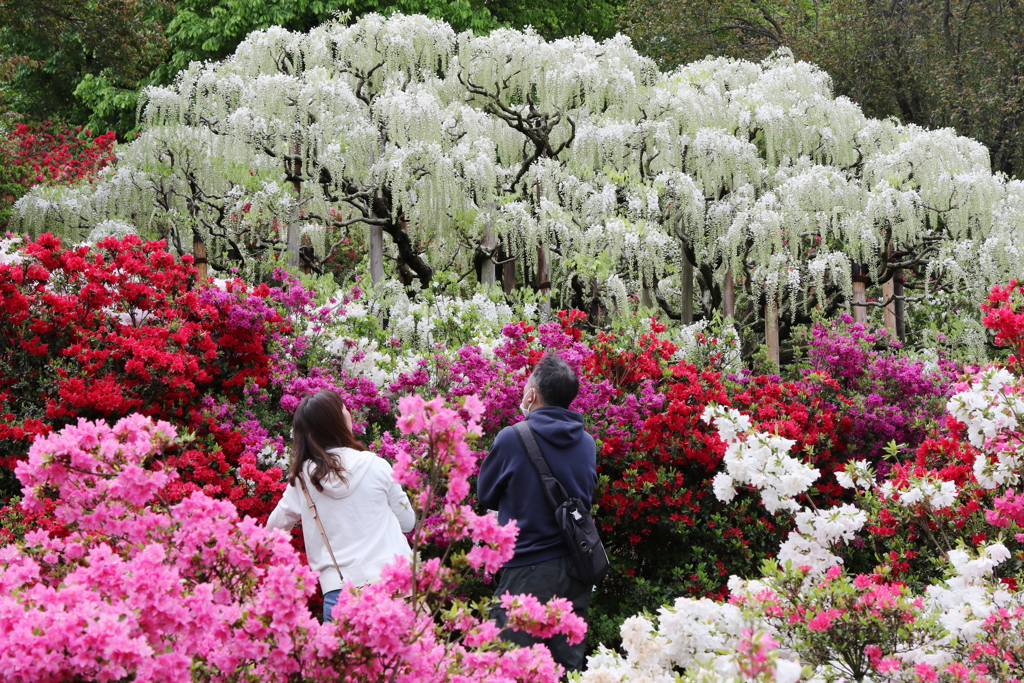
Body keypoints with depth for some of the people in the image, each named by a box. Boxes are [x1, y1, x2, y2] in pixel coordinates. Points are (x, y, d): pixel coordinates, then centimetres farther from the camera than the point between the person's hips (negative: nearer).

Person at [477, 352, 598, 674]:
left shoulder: (512, 438, -11)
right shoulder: (586, 443, 3)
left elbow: (485, 494, 2)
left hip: (528, 571, -5)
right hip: (576, 569, 5)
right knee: (569, 664, 11)